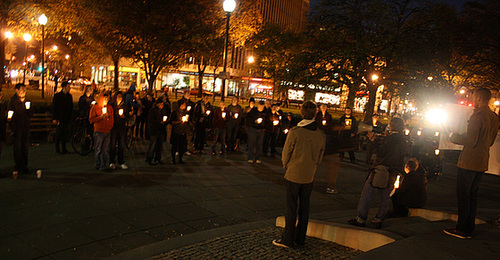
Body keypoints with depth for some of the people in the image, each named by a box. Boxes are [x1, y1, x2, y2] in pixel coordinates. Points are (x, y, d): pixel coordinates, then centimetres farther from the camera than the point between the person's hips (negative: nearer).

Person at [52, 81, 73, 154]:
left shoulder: (69, 96, 10)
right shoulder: (57, 96, -3)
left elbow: (71, 107, 15)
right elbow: (54, 107, -4)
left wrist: (70, 116, 7)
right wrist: (54, 118, -9)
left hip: (66, 118, 4)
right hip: (59, 118, -4)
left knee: (65, 134, 4)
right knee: (58, 134, 0)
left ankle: (63, 149, 11)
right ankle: (57, 149, 10)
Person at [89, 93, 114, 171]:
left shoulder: (110, 108, 13)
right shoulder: (95, 108, 0)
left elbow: (112, 118, 21)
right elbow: (91, 119, -5)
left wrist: (110, 126, 8)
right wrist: (100, 117, -16)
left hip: (107, 132, 4)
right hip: (98, 132, -4)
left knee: (105, 150, 2)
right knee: (98, 150, 1)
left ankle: (103, 166, 7)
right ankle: (97, 165, 13)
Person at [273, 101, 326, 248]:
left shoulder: (295, 132, -16)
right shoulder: (321, 135, -2)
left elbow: (286, 153, -8)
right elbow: (320, 157, 7)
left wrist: (286, 167, 9)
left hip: (294, 175, -4)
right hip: (309, 177, 4)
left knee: (291, 208, 4)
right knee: (304, 207, 14)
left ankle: (288, 240, 11)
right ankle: (300, 239, 23)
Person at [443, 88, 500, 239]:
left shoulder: (477, 116, -16)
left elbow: (471, 141, -20)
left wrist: (455, 138, -3)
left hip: (469, 163, -8)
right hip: (482, 163, 8)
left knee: (463, 195, -1)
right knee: (473, 195, 14)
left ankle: (462, 229, 3)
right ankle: (469, 229, 19)